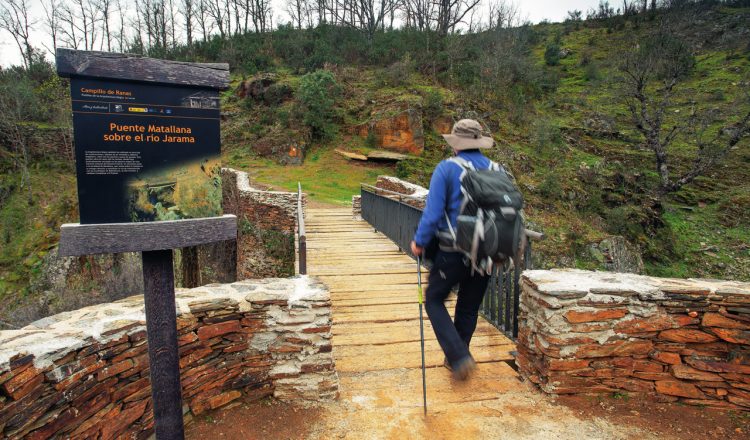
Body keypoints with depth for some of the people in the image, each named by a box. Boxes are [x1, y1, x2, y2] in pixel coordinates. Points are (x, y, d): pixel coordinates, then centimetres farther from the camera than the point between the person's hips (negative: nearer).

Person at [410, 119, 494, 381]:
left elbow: (433, 212, -16)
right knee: (469, 308, 19)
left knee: (434, 301, 13)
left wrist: (420, 242, -1)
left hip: (453, 253, -5)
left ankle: (459, 357, 1)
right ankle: (455, 359, 35)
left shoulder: (446, 169, -11)